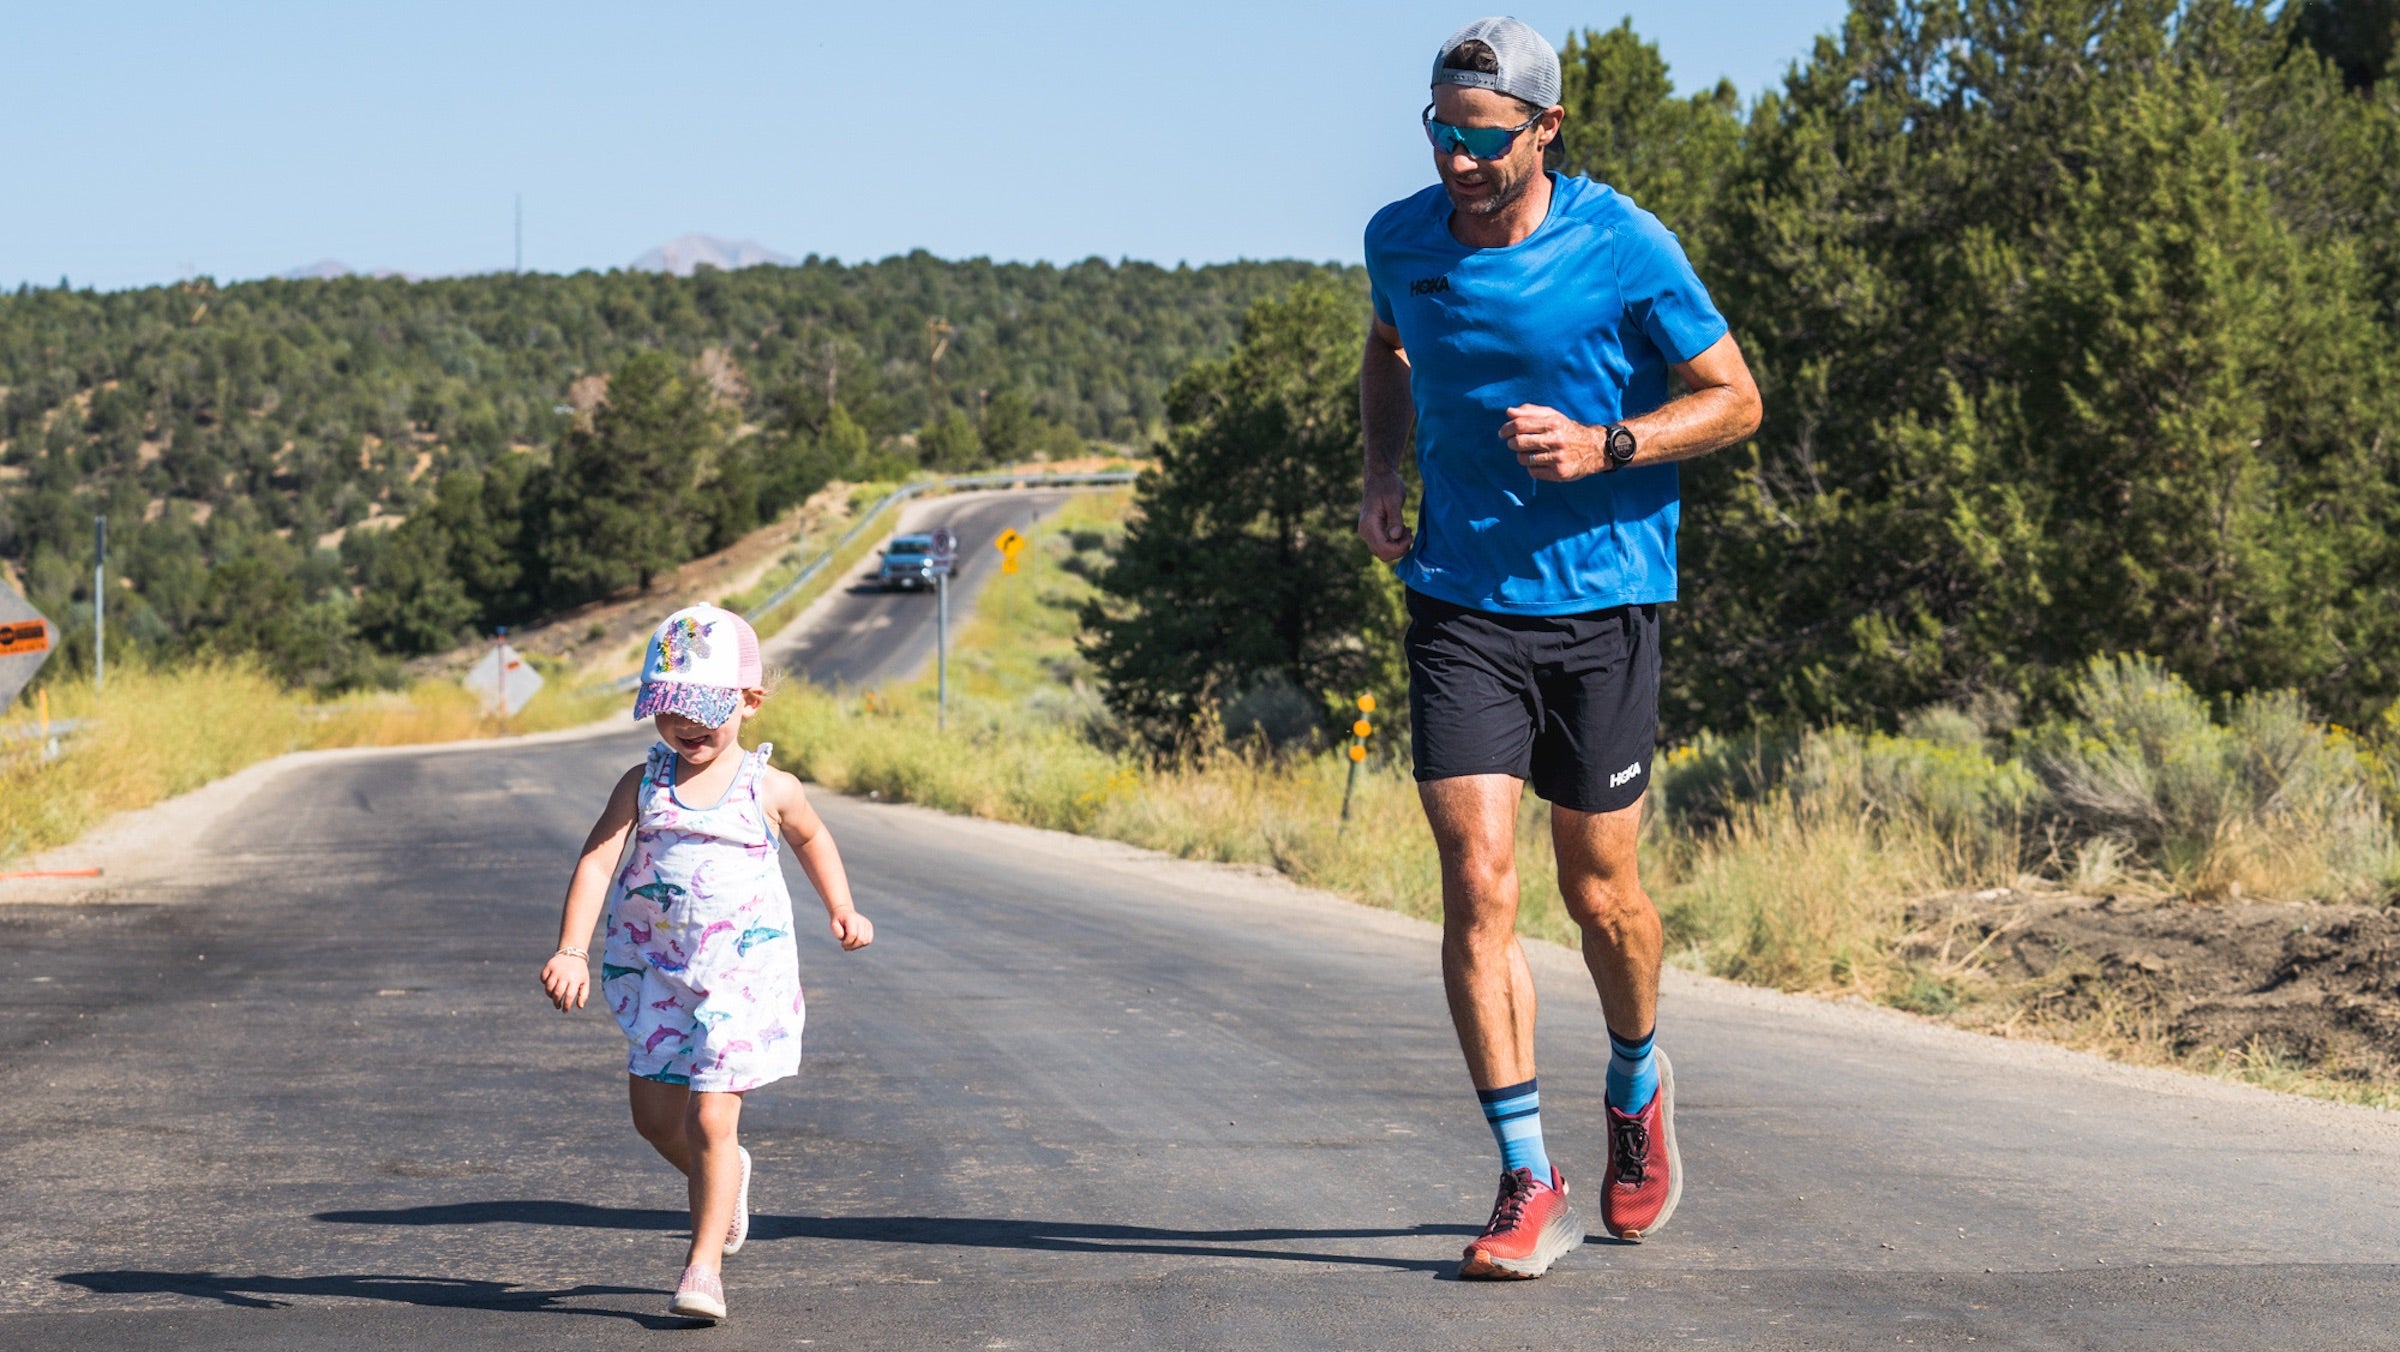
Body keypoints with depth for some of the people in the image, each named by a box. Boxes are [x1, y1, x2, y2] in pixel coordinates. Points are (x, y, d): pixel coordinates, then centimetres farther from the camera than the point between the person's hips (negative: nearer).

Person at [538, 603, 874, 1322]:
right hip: (657, 971, 3)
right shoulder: (643, 785, -2)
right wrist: (571, 951, -21)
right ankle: (724, 1178, 41)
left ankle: (704, 1263, -1)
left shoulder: (768, 789, -2)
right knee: (655, 1114, 9)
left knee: (710, 1116, -10)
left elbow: (811, 838, 20)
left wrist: (842, 909, 18)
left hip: (742, 969, -3)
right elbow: (597, 861, -10)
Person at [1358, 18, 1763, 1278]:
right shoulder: (1401, 239, 0)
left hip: (1600, 601, -2)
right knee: (1476, 884, -10)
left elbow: (1734, 397, -3)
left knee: (1598, 888, 9)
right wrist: (1380, 473, 6)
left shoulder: (1624, 248, -11)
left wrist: (1602, 446, -19)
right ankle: (1529, 1185, -5)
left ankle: (1636, 1085, 40)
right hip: (1459, 604, 2)